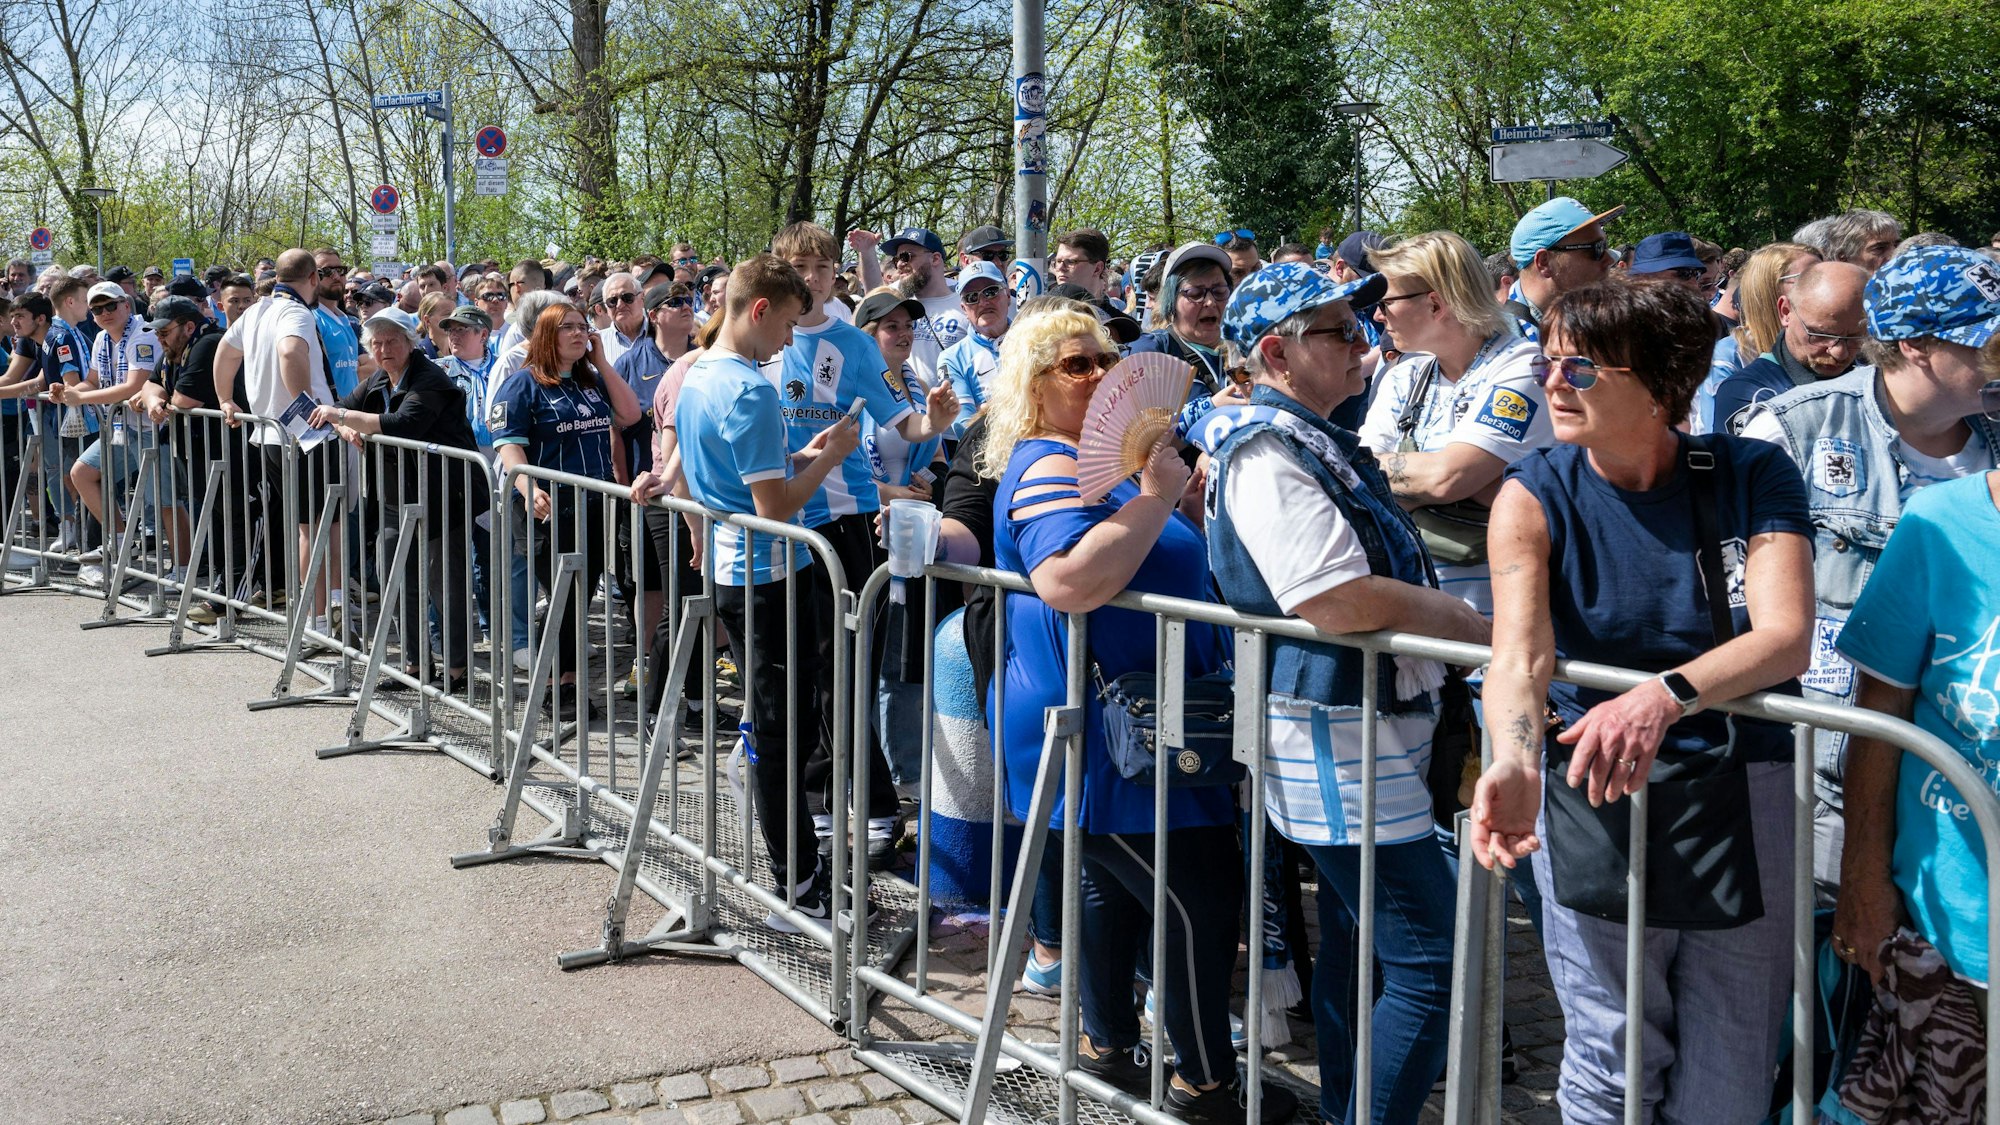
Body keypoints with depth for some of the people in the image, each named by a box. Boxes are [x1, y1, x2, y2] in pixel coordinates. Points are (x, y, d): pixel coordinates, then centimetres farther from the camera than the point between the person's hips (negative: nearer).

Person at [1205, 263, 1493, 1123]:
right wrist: (1483, 629, -18)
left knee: (1358, 940, 19)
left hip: (1374, 731, 11)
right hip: (1336, 742, -11)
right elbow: (1342, 602, -28)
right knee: (1428, 962, -9)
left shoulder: (1317, 442, 15)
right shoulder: (1265, 453, -17)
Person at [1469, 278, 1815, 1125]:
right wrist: (1514, 762, -43)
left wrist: (1664, 697, -38)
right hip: (1592, 802, 0)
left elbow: (1785, 636, -19)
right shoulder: (1535, 497, -6)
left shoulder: (1754, 476, -5)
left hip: (1743, 801, 1)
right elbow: (1520, 654, -21)